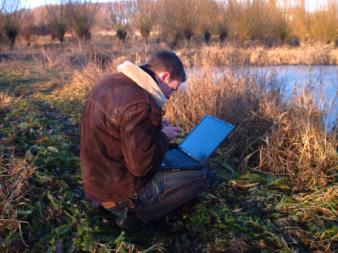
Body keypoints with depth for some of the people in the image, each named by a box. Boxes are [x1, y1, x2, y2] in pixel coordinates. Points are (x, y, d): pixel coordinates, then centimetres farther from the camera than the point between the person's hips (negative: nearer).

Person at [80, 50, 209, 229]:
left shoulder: (109, 82, 1)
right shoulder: (139, 104, -28)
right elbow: (142, 165, -27)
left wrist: (156, 127, 8)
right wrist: (163, 136, -10)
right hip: (120, 192, -9)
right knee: (200, 178, 0)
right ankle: (134, 212, 0)